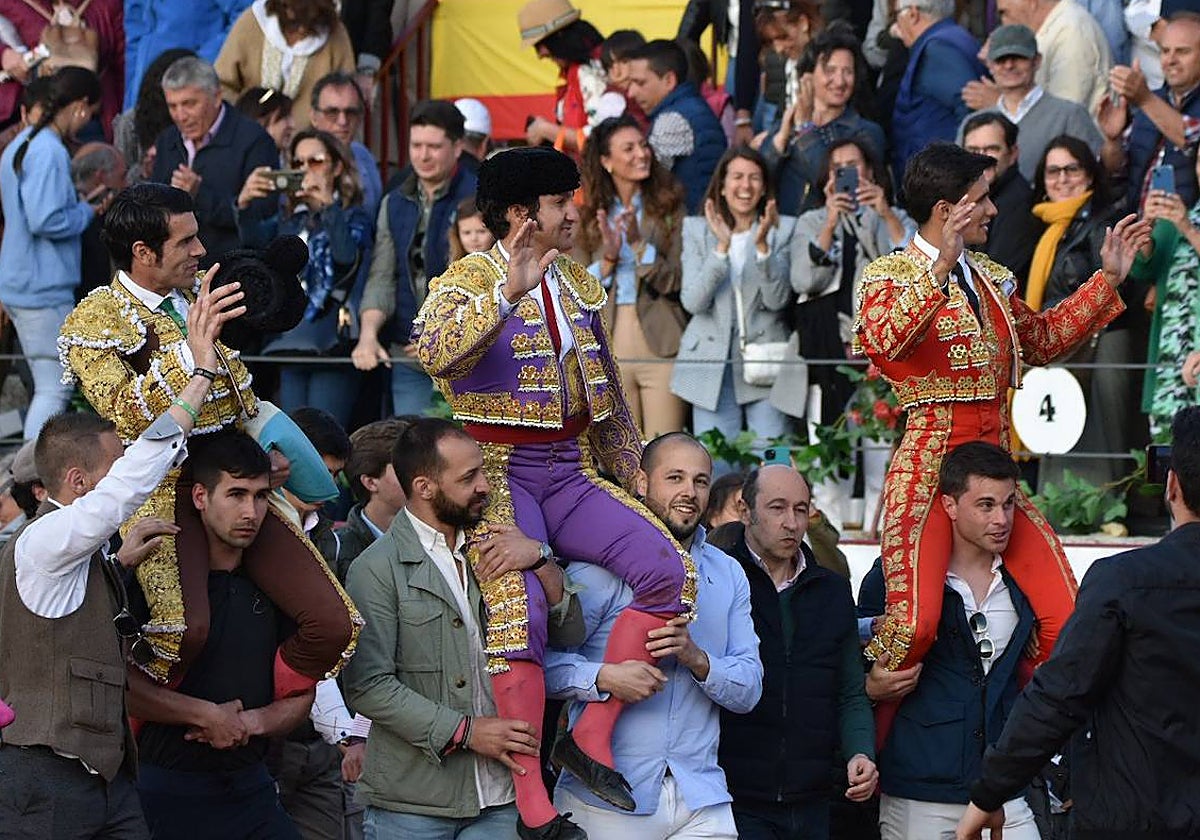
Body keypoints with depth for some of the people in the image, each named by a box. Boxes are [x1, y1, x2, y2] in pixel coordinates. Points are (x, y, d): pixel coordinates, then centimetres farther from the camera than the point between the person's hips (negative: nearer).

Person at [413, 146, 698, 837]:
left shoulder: (581, 284, 16)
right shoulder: (468, 281, -4)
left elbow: (610, 394, 25)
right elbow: (432, 351, -27)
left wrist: (634, 483, 23)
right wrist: (507, 293, -34)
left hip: (572, 472, 6)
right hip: (500, 471, -6)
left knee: (671, 571, -14)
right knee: (519, 610, -26)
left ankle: (592, 737, -8)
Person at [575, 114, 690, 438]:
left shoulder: (668, 208, 3)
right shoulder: (589, 216, 9)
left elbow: (676, 282, -5)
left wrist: (639, 244, -16)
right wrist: (608, 258, -10)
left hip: (659, 344, -2)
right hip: (609, 346, 2)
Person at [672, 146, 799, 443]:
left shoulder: (783, 230, 6)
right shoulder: (696, 229, 8)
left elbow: (777, 300, -5)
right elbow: (693, 302, -5)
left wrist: (762, 246, -18)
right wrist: (721, 247, -15)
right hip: (712, 368, 1)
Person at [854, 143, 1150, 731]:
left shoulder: (990, 276, 19)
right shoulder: (890, 276, -2)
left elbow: (1043, 339, 32)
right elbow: (886, 339, -24)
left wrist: (1108, 279, 28)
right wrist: (939, 267, -34)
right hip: (929, 461, -7)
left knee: (1062, 614, -4)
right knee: (913, 625, -20)